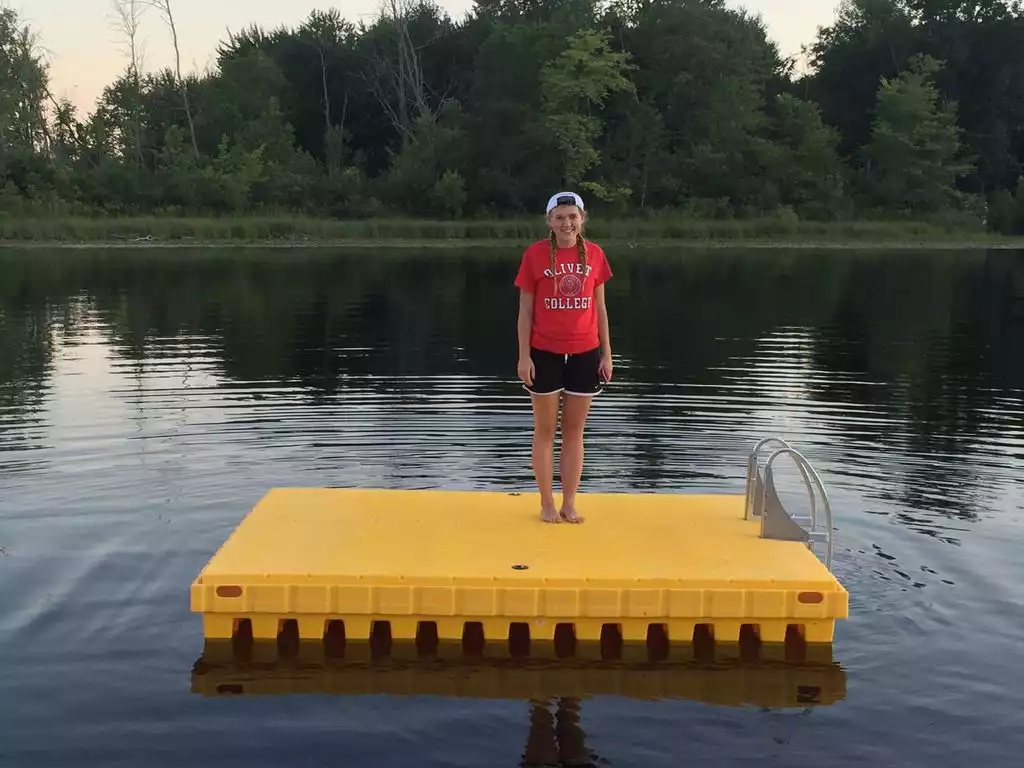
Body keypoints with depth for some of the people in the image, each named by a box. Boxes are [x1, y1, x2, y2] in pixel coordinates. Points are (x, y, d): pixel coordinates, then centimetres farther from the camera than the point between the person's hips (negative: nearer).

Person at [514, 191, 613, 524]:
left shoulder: (594, 254, 1)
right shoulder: (535, 254, -6)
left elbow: (600, 308, 7)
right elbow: (525, 310, -3)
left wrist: (607, 354, 4)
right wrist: (524, 356, -8)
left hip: (585, 354, 2)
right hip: (545, 354, -2)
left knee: (574, 430, 9)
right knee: (546, 430, 7)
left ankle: (569, 503, 19)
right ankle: (547, 503, 17)